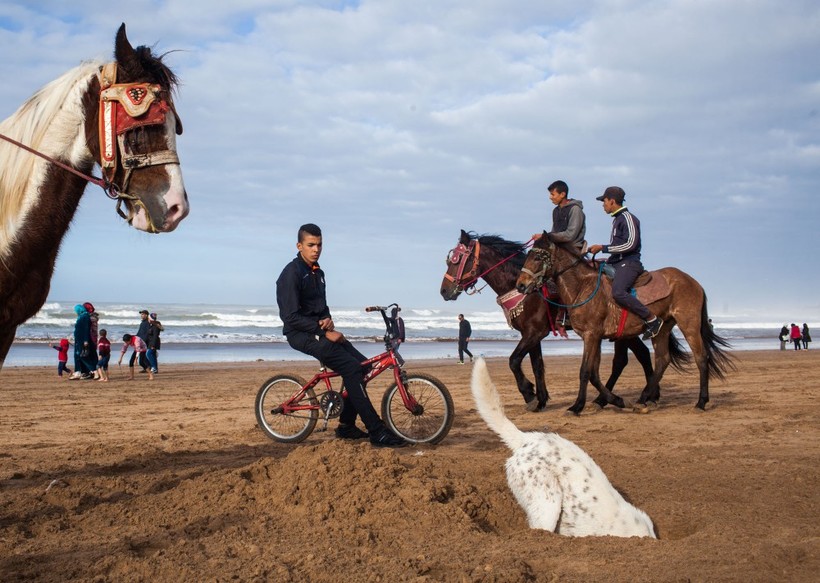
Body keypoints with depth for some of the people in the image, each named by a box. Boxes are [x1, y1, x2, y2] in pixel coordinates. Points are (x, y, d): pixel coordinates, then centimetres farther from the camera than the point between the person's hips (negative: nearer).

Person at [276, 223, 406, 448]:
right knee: (351, 368, -22)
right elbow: (291, 317, -20)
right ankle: (377, 433, -23)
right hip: (301, 334, -9)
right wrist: (325, 332, -22)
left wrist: (328, 320, -3)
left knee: (362, 364, 1)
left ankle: (346, 425, 11)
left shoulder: (317, 273, 14)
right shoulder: (292, 273, -14)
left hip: (319, 331, 9)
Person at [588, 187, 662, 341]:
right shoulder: (617, 219, 21)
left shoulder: (627, 218, -9)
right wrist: (607, 260, 17)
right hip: (617, 263, 11)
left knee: (618, 292, -33)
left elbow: (630, 244, -19)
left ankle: (652, 319, -24)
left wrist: (603, 248, -17)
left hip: (629, 263, -11)